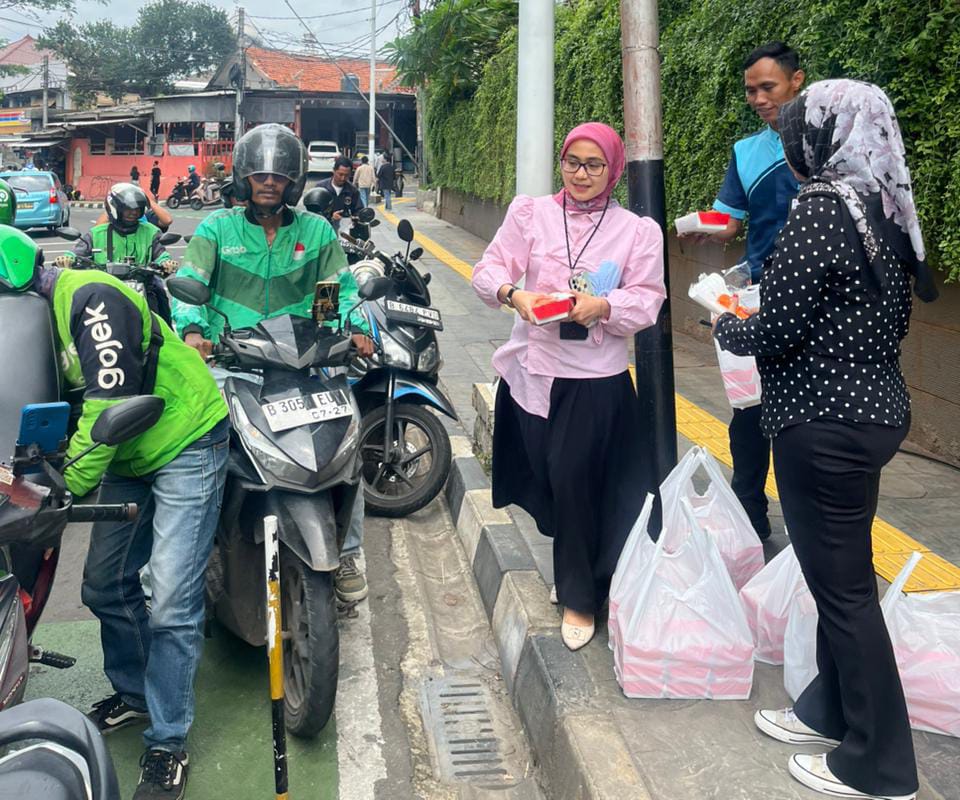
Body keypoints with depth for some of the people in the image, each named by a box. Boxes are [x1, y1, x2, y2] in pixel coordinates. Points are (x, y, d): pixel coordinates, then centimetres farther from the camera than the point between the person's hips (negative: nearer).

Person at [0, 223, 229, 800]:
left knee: (172, 603, -9)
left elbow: (111, 403, -27)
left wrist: (71, 486, -20)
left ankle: (168, 743, 4)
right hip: (129, 457, 10)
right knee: (106, 586, 14)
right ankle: (134, 693, 36)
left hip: (185, 444, -9)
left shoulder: (89, 297, -23)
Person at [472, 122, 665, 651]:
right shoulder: (530, 214, 5)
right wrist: (513, 293, -22)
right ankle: (574, 572, 36)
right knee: (547, 479, 11)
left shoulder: (637, 230, 2)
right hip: (533, 369, 3)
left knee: (571, 479, -7)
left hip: (596, 377, -2)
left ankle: (580, 597, 12)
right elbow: (489, 269, -1)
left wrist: (603, 306, -22)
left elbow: (647, 301, -4)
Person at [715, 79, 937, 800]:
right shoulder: (886, 209, 9)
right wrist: (759, 305, 16)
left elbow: (776, 332, -19)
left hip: (827, 423, -9)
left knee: (842, 585, 2)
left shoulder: (822, 209, -18)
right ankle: (831, 710, 37)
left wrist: (728, 327, 2)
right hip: (876, 408, 9)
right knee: (841, 573, 20)